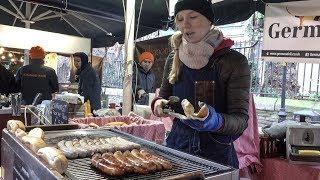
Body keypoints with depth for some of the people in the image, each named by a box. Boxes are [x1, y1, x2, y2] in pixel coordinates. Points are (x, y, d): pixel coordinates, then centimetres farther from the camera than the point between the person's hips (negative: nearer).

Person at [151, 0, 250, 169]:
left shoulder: (234, 61, -13)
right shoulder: (174, 58, 0)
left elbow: (241, 120, -15)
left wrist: (216, 121, -34)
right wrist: (158, 103, -10)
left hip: (216, 153, -3)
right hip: (176, 144, 4)